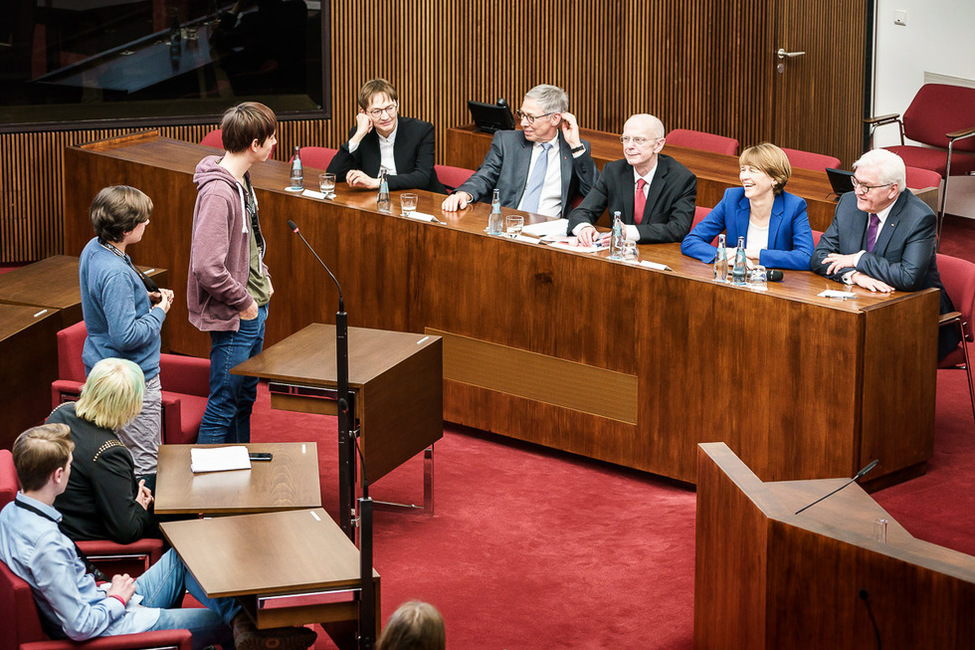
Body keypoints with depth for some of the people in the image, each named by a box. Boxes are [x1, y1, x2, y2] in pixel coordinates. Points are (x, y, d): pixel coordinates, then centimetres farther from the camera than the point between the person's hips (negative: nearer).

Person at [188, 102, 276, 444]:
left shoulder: (242, 180, 6)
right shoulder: (218, 193, -25)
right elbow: (207, 267, -30)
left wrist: (262, 277, 11)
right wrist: (243, 302, -19)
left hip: (254, 309, 10)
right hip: (233, 317, -10)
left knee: (245, 399, 20)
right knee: (223, 406, -2)